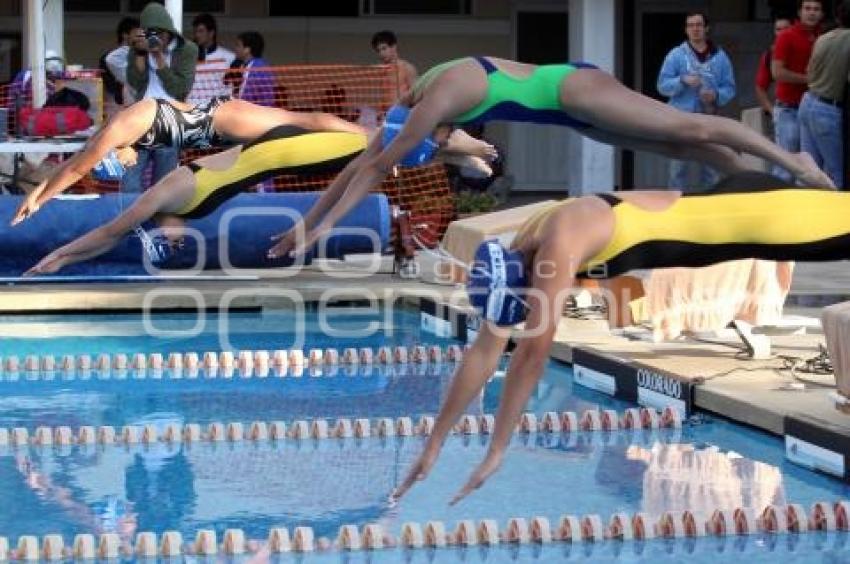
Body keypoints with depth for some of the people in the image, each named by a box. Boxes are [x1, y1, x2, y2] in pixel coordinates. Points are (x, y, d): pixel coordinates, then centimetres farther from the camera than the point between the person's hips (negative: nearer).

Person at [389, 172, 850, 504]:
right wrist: (435, 444, -5)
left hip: (718, 218, -7)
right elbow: (485, 351, -3)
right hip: (690, 211, 7)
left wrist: (497, 452, -35)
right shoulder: (517, 254, -9)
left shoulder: (559, 247, -36)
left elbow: (534, 351, -38)